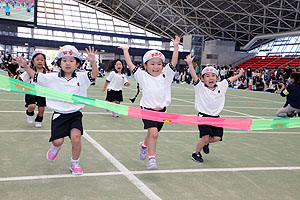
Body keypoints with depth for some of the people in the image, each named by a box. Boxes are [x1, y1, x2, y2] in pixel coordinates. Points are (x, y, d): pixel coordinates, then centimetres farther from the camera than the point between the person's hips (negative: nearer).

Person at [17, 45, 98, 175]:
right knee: (57, 141, -9)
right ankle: (56, 147, 33)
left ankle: (75, 163, 9)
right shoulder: (52, 78, 3)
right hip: (59, 115, 0)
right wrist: (25, 66, -5)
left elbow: (94, 75, -9)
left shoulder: (81, 77, 2)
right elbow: (35, 76, 8)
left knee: (76, 137, -17)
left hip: (75, 114, 0)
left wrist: (93, 61, -23)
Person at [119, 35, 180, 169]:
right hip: (147, 109, -4)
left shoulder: (165, 75, 3)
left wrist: (176, 47, -12)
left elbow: (174, 63, -5)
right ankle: (151, 159, -8)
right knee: (153, 133, -19)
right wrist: (125, 50, 6)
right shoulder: (142, 76, -2)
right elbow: (130, 64, -1)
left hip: (161, 110, 4)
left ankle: (144, 145, 49)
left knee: (152, 134, 18)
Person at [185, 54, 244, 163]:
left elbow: (229, 80, 22)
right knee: (205, 136, -13)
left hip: (215, 117, 5)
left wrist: (239, 75, 33)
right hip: (203, 116, -5)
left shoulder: (221, 86, 7)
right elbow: (194, 76, -19)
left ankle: (206, 143, 31)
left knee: (217, 137, -2)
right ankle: (196, 153, 11)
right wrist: (190, 63, -31)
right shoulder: (200, 87, -7)